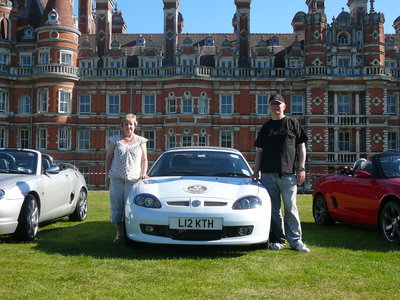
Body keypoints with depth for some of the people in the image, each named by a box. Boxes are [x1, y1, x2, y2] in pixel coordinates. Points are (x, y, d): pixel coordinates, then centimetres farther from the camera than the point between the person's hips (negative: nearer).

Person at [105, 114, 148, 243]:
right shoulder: (115, 140, 10)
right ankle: (119, 234, 10)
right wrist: (107, 176, 5)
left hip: (133, 179, -1)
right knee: (117, 207, 1)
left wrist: (143, 173, -2)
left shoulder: (140, 141, 12)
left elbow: (144, 159, 13)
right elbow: (108, 158, 11)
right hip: (116, 178, 1)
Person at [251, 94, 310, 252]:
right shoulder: (266, 127, 16)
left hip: (288, 174, -3)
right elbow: (259, 151, 17)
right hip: (268, 175, 3)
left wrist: (301, 168, -4)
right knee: (273, 210, 4)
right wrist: (256, 172, 9)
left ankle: (295, 240, 4)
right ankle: (278, 240, 12)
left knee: (291, 209, -2)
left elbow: (301, 147, 5)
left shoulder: (292, 123, 8)